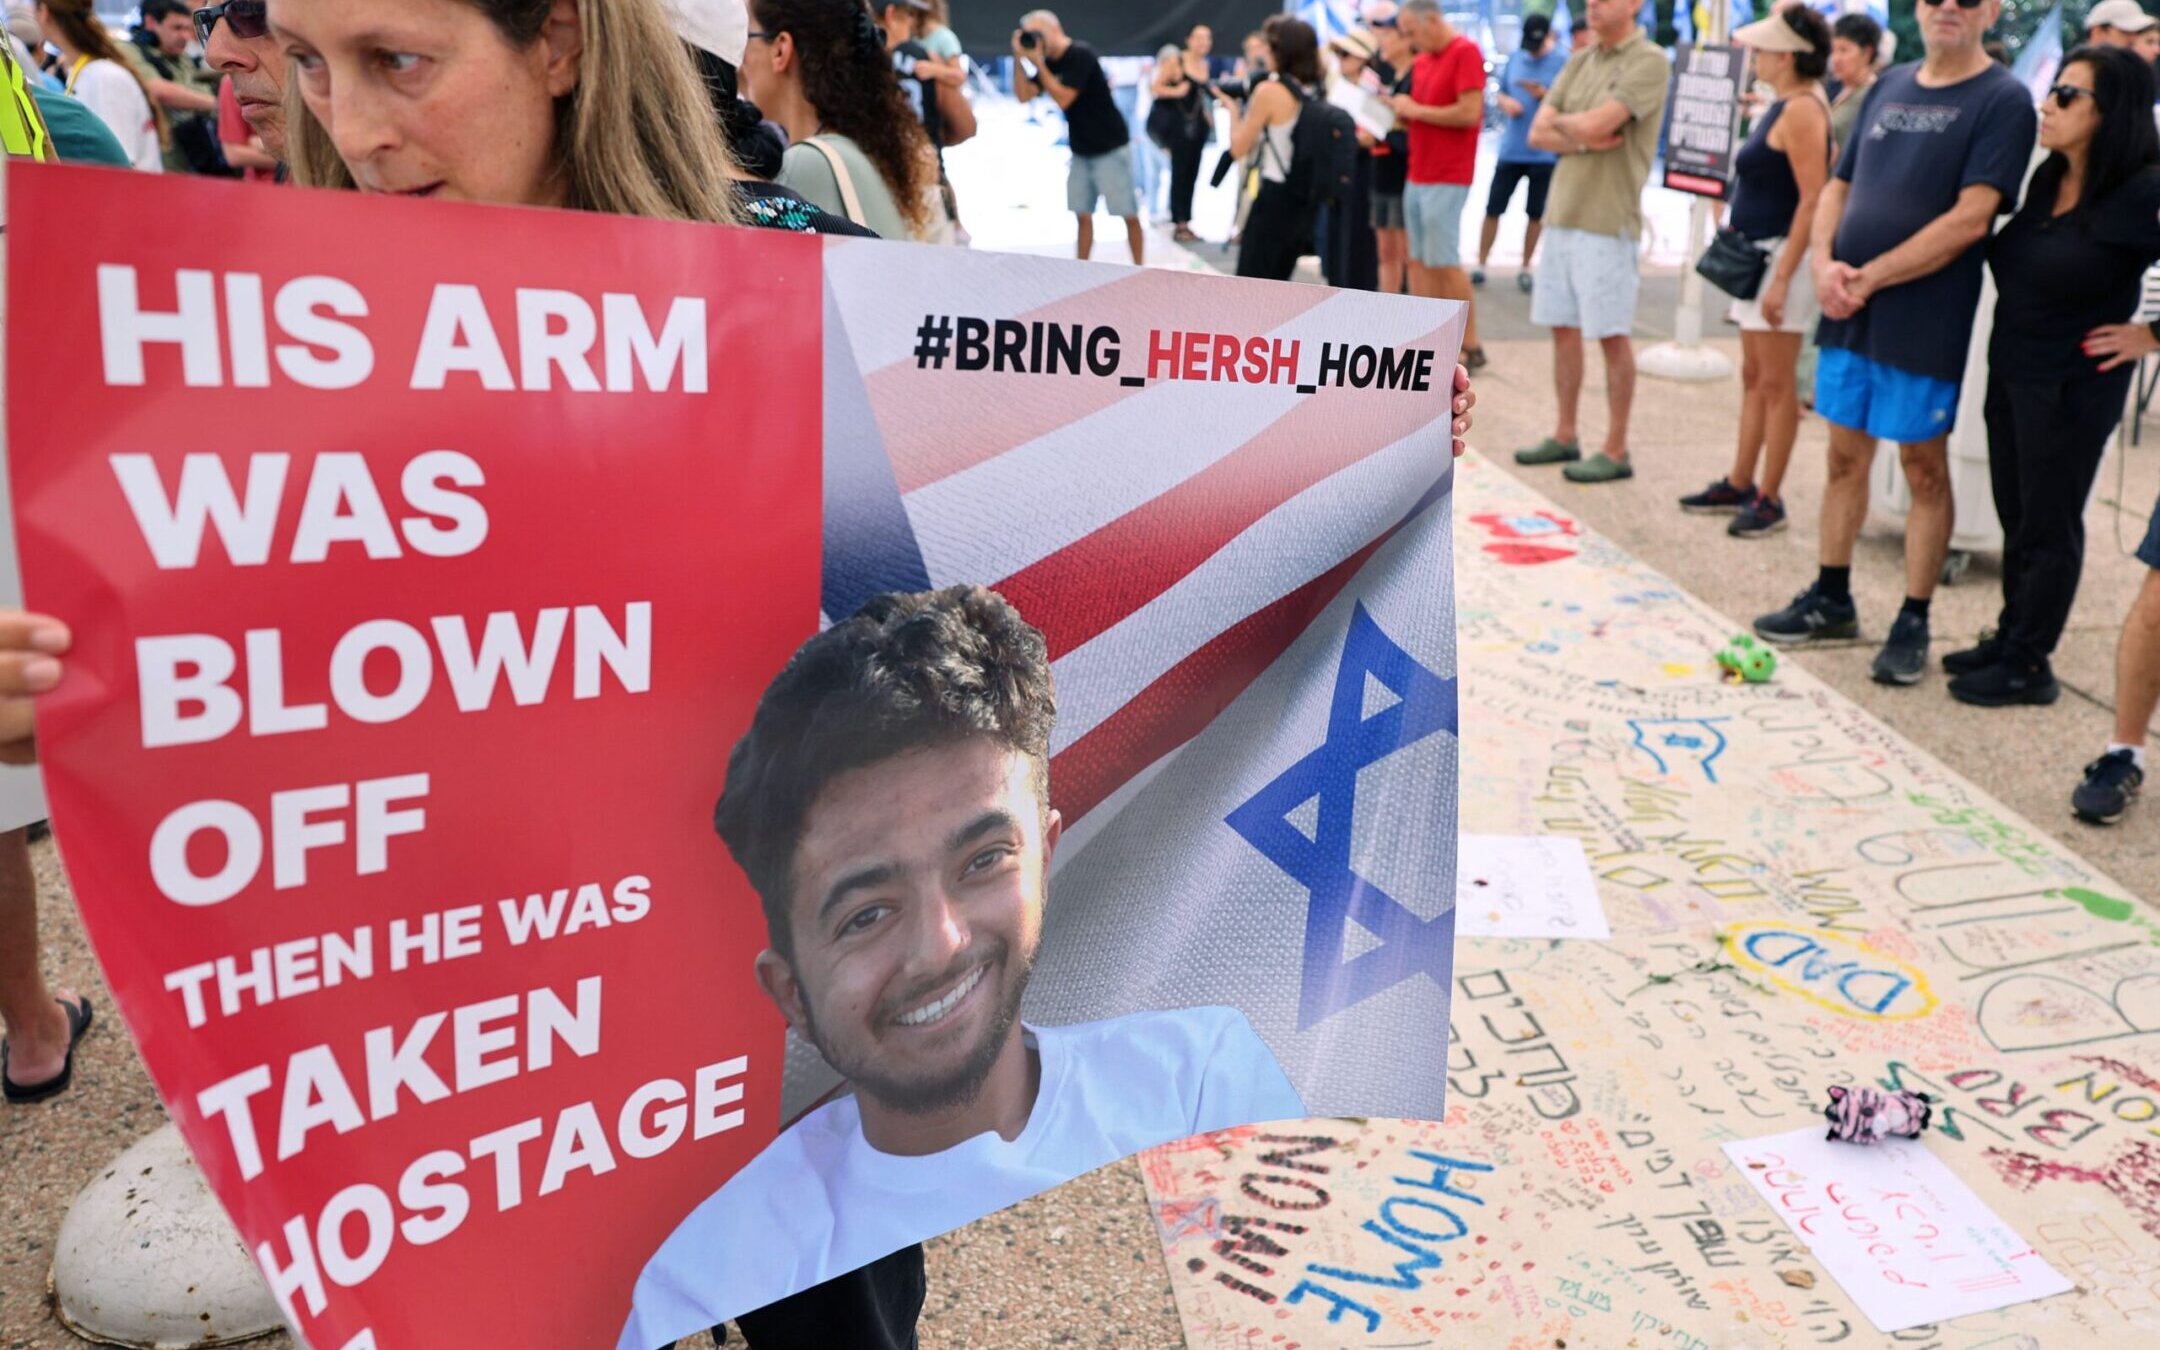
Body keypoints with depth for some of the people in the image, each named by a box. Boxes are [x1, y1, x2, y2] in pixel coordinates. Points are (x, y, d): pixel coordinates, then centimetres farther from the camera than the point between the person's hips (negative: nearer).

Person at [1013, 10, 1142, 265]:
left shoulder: (1080, 55, -16)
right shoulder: (1049, 63, 7)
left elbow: (1063, 99, -22)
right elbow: (1023, 95, 2)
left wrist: (1039, 64, -19)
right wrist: (1019, 57, -7)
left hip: (1110, 149, -7)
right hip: (1081, 152, 7)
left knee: (1129, 214, -2)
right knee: (1083, 214, 6)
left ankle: (1139, 269, 4)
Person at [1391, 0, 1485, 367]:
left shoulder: (1465, 52, -9)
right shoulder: (1422, 61, 15)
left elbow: (1470, 113, -18)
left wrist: (1416, 109, -12)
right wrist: (1401, 110, 0)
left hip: (1447, 178, -8)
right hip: (1416, 176, 8)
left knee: (1444, 261, -6)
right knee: (1419, 261, 7)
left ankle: (1470, 347, 2)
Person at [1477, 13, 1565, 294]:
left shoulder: (1563, 63, -5)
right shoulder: (1515, 59, 8)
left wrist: (1545, 96, -23)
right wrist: (1506, 102, -7)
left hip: (1545, 153, -3)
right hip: (1511, 149, 3)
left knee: (1535, 213, 5)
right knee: (1493, 208, 2)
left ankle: (1525, 268, 16)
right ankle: (1481, 265, 10)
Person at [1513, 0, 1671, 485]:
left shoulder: (1649, 62, -9)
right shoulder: (1580, 60, 14)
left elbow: (1594, 124, -20)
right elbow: (1538, 133, 7)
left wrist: (1560, 122, 0)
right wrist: (1586, 139, -10)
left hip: (1608, 219, -7)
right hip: (1562, 210, 7)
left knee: (1612, 336, -1)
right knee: (1563, 328, 12)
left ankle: (1616, 450, 6)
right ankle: (1564, 436, 22)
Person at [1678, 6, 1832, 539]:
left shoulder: (1802, 109, -16)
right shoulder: (1782, 105, 13)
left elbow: (1813, 198, -22)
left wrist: (1782, 277, -25)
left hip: (1783, 255, -10)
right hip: (1755, 253, 10)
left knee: (1776, 383, -3)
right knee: (1753, 377, 15)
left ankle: (1769, 499, 4)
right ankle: (1739, 485, 23)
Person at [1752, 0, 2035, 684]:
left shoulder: (2002, 100, -7)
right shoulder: (1889, 86, 12)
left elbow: (1969, 219, -16)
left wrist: (1870, 277, -15)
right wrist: (1825, 263, -5)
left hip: (1924, 321, -5)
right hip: (1848, 310, 6)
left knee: (1923, 467, 4)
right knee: (1845, 455, 13)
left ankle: (1913, 624, 13)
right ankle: (1831, 599, 25)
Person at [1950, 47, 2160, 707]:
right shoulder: (2050, 178, 5)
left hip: (2072, 386, -7)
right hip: (2010, 372, 7)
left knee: (2048, 526, 3)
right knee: (2015, 517, 16)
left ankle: (2028, 665, 14)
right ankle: (2008, 639, 30)